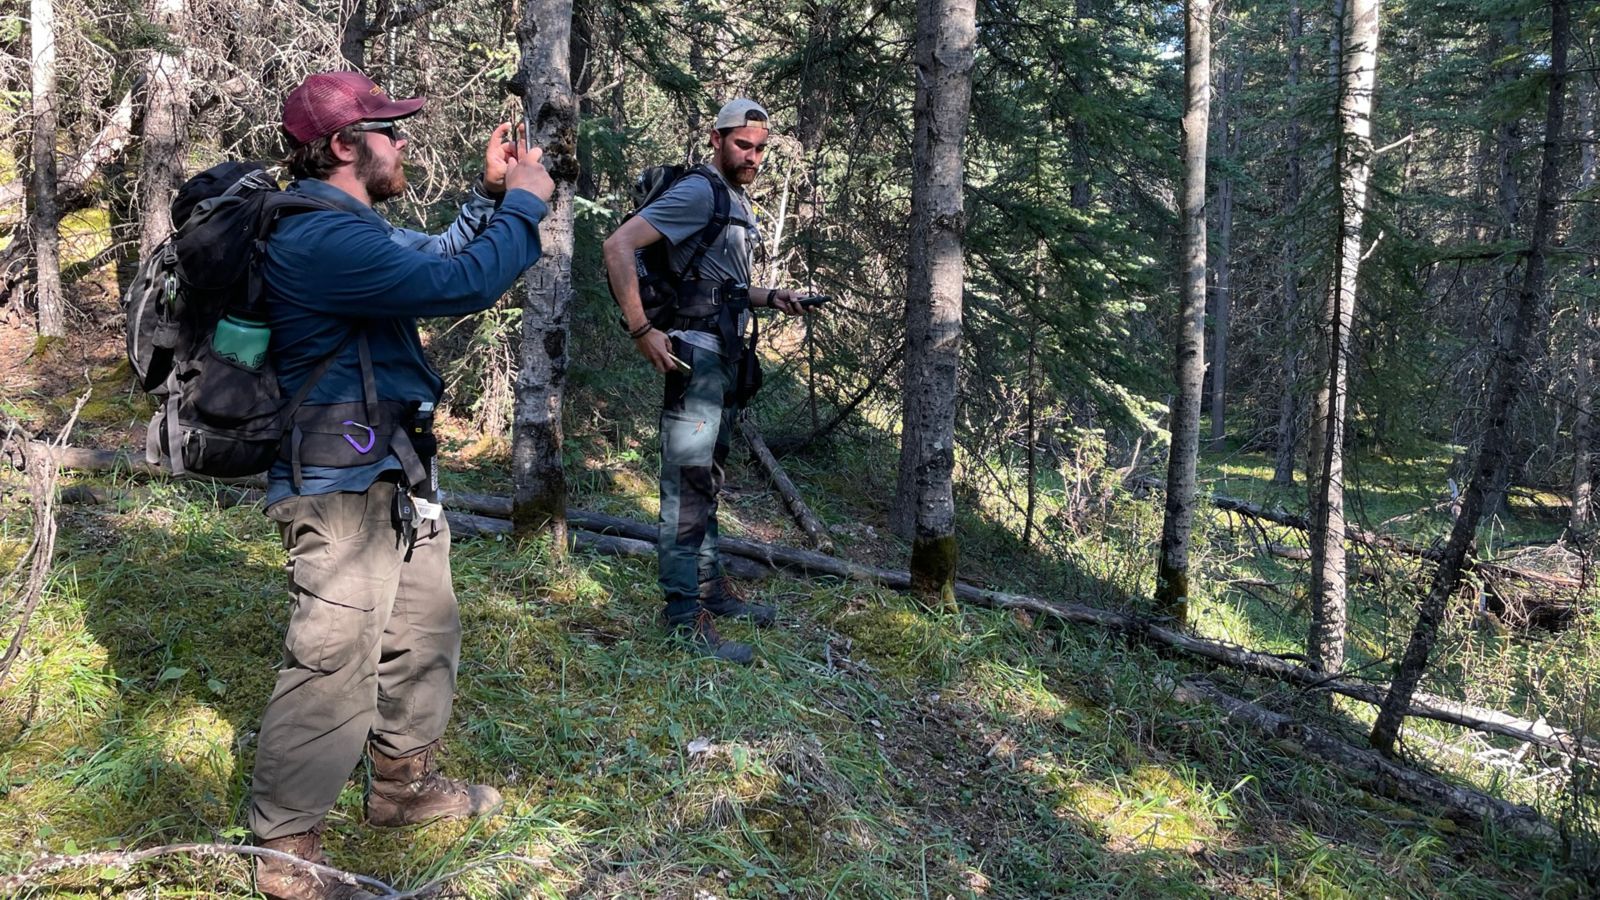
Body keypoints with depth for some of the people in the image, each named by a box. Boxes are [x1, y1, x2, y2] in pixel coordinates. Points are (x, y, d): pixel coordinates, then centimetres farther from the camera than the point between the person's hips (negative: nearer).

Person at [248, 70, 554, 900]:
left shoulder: (343, 227, 12)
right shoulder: (320, 239, -23)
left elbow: (438, 257, 26)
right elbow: (462, 284, -27)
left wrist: (491, 195, 12)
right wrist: (524, 203, -12)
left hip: (393, 479, 11)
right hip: (344, 491, -11)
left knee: (425, 635, 22)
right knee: (334, 671, -2)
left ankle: (403, 783, 40)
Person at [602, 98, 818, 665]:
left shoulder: (737, 202, 17)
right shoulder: (698, 193, -12)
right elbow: (618, 246, -20)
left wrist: (767, 297, 13)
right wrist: (641, 330, -24)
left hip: (726, 358, 10)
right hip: (695, 355, -10)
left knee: (707, 479, 17)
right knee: (688, 481, -7)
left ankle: (711, 587, 28)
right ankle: (686, 614, -2)